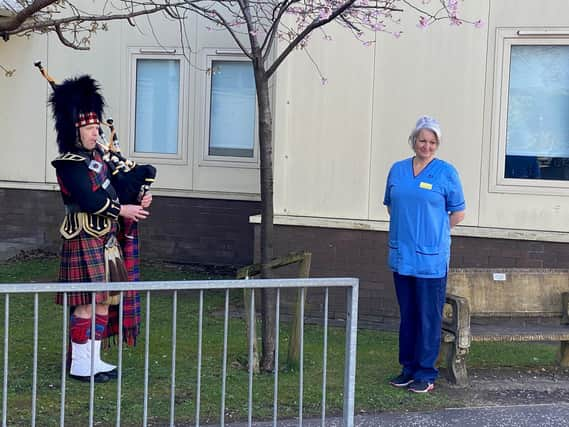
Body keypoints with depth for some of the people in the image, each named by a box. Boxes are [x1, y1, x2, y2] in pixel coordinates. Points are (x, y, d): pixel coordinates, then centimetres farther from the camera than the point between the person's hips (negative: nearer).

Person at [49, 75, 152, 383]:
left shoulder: (97, 155, 12)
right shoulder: (70, 163, -15)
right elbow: (90, 200, -23)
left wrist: (137, 200, -1)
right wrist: (122, 210, -14)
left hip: (107, 238, 9)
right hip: (85, 240, -9)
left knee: (105, 300, 12)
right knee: (88, 302, -6)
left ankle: (94, 358, 21)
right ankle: (80, 365, 3)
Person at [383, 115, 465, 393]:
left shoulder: (446, 172, -3)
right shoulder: (398, 170, 9)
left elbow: (458, 213, 2)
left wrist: (432, 232, 2)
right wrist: (406, 230, 9)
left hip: (431, 258, -4)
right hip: (401, 256, 5)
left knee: (428, 318, 0)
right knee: (407, 316, 13)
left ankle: (426, 373, 8)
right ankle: (409, 368, 23)